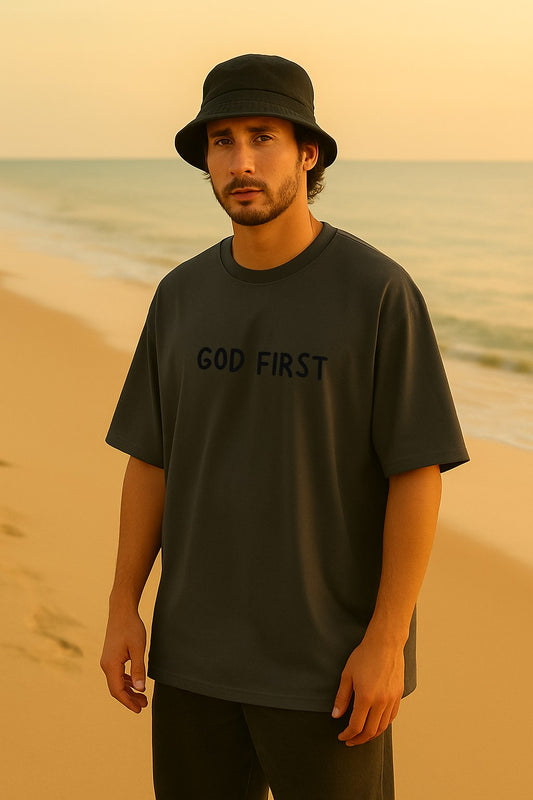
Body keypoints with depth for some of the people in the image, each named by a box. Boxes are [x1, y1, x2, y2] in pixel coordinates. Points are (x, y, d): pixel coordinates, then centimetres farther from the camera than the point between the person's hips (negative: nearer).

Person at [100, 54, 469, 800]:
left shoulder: (379, 290, -14)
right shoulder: (184, 295, 3)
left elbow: (419, 472, -14)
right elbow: (152, 459, 7)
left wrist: (386, 642, -17)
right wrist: (123, 608, 2)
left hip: (331, 655, -5)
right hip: (199, 650, 5)